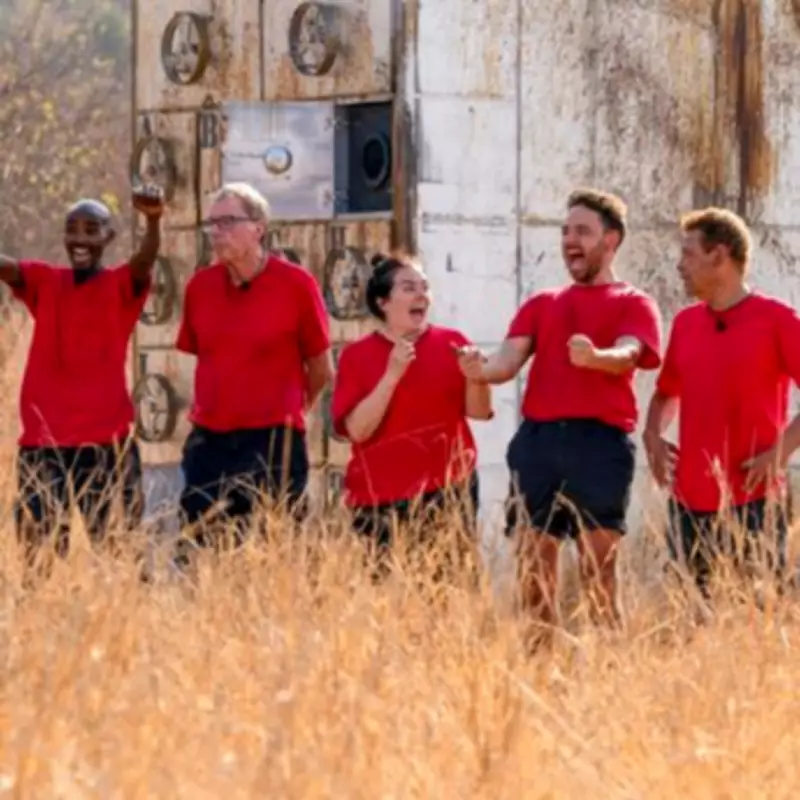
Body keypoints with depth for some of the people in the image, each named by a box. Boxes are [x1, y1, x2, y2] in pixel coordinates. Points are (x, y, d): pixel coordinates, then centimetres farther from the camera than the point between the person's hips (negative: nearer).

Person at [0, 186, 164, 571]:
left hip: (107, 444, -2)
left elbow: (145, 260, -19)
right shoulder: (43, 282, 9)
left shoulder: (122, 285, 2)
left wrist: (153, 219, -42)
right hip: (41, 444, 2)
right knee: (38, 552, -2)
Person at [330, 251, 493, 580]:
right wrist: (392, 375, -16)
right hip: (381, 500, -1)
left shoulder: (451, 343, 6)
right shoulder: (356, 355, 2)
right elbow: (357, 429, -8)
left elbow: (479, 411, 4)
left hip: (449, 490, 1)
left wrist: (475, 377, -15)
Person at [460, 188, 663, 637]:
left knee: (599, 573, -8)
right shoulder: (541, 305, 22)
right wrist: (481, 371, -17)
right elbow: (510, 361, 7)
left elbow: (628, 356, -10)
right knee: (534, 572, 2)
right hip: (537, 440, 4)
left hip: (600, 442, -4)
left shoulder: (634, 304, 10)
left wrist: (593, 358, -34)